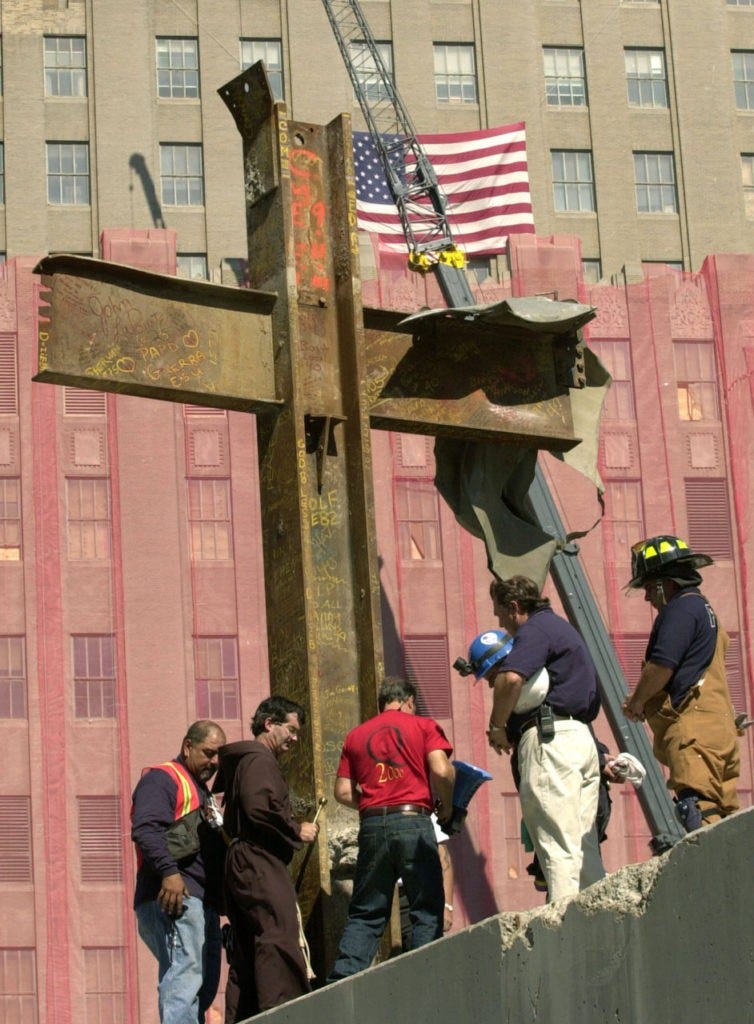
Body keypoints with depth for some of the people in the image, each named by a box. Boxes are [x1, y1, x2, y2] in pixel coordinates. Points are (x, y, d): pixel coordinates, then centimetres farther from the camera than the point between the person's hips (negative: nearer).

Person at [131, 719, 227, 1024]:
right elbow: (146, 829, -18)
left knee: (204, 987, 8)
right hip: (175, 895, -10)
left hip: (203, 902, 10)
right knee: (185, 976, -20)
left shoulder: (201, 791, 30)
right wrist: (168, 872, -29)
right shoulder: (162, 779, -2)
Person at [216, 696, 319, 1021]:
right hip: (259, 864, -11)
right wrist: (296, 831, -10)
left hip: (239, 868, 11)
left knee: (247, 954, 8)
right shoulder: (259, 759, -5)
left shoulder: (241, 760, 25)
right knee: (279, 938, -18)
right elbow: (260, 808, -21)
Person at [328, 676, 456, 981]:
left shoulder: (356, 735, 16)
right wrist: (445, 807, 8)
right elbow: (442, 771, -7)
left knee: (365, 913, 8)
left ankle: (342, 979, -2)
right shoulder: (423, 726, 7)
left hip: (372, 826, 3)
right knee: (426, 909, 3)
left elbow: (342, 792, 12)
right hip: (413, 821, -3)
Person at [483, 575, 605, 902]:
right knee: (583, 844, 8)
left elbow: (512, 678, -23)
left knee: (557, 847, -13)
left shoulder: (536, 629, -6)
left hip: (550, 738, -10)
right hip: (583, 737, 10)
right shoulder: (561, 627, 26)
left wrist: (497, 727, -11)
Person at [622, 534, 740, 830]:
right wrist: (644, 701, 16)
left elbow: (662, 664, -16)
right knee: (724, 822, 5)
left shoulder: (682, 609, -5)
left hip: (694, 729, -11)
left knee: (699, 815, -20)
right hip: (720, 728, 11)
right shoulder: (704, 610, 27)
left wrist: (636, 702, 0)